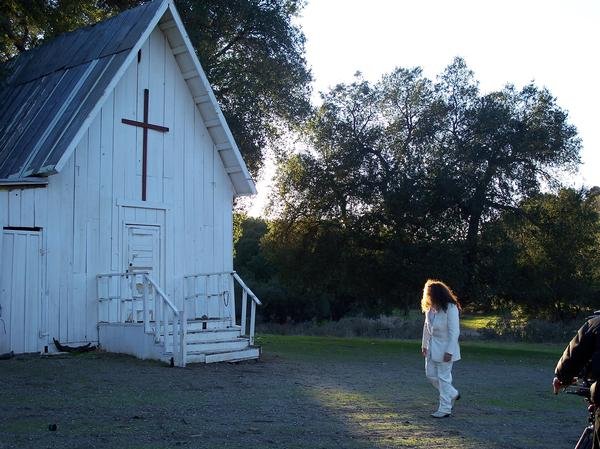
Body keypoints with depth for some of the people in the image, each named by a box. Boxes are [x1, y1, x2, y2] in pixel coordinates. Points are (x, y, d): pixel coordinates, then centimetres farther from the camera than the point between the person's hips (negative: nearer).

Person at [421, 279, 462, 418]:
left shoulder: (450, 308, -19)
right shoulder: (430, 308, 4)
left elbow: (454, 331, -19)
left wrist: (449, 351, -20)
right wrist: (424, 344, 13)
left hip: (445, 348, -8)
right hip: (432, 348, 8)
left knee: (444, 377, -2)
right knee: (431, 374, 11)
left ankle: (445, 409, 10)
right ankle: (453, 394, 32)